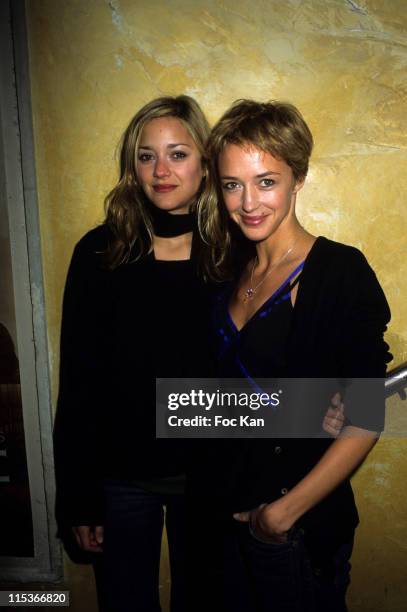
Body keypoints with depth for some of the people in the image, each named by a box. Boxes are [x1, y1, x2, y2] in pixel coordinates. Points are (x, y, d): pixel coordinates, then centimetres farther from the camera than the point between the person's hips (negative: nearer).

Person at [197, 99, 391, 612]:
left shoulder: (341, 271, -16)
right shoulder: (235, 270, 3)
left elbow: (365, 419, -17)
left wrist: (285, 511, -15)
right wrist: (224, 501, 3)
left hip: (302, 526, -5)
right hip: (231, 511, 6)